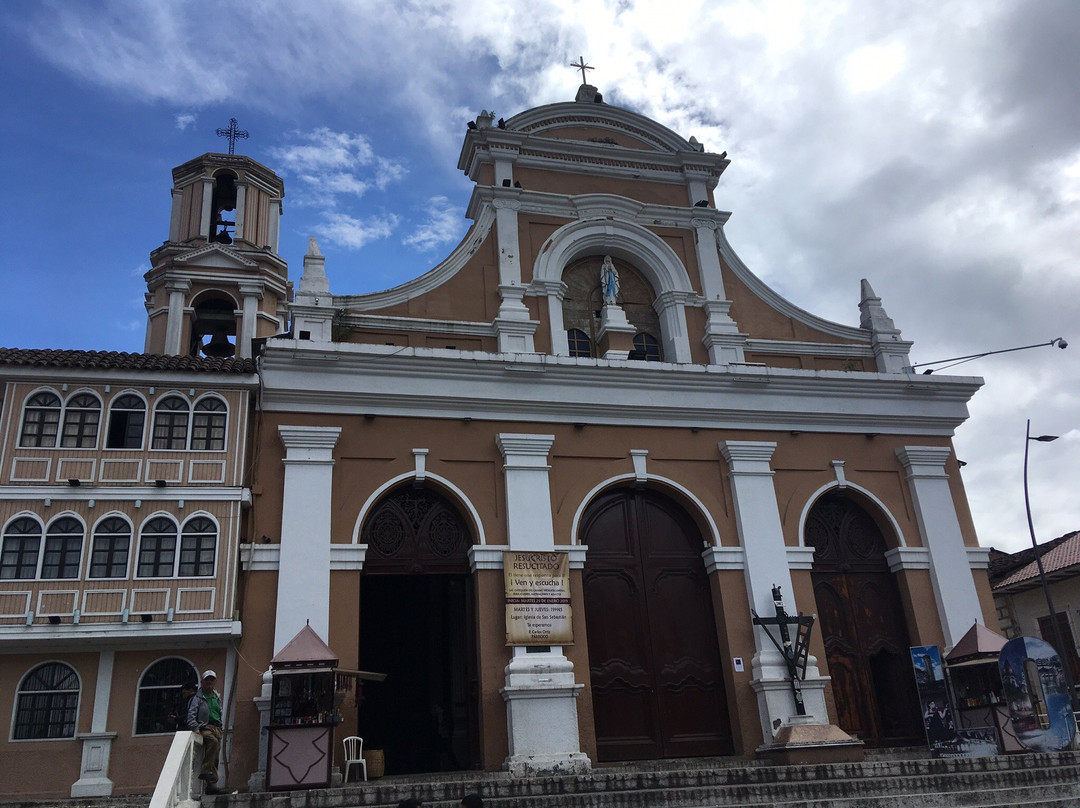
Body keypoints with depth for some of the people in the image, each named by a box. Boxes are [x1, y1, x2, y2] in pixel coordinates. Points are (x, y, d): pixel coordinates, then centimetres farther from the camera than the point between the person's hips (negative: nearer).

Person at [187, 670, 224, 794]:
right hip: (204, 727, -6)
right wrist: (195, 728, -19)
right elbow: (191, 714, -6)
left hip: (217, 728, 7)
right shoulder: (198, 697, 2)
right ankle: (206, 771, -34)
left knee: (216, 758, -1)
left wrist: (220, 728, 16)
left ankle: (211, 785, -2)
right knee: (213, 741, -36)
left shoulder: (217, 697, 22)